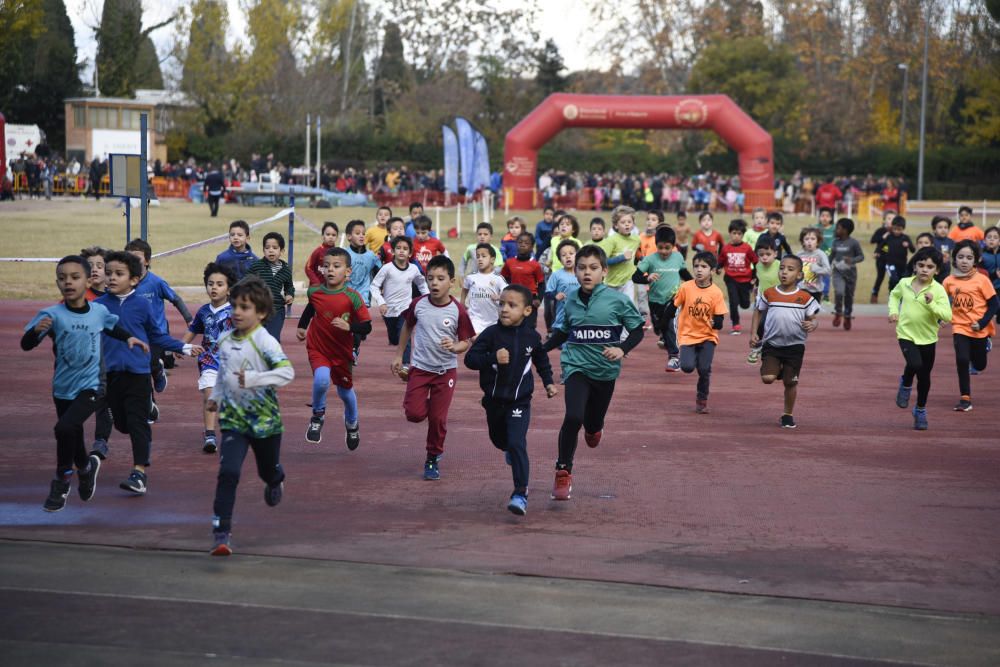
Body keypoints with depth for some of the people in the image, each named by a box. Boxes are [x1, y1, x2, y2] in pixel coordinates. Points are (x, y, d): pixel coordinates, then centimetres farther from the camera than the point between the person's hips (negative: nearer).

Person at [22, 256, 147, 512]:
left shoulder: (99, 311, -5)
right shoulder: (52, 314, -13)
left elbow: (113, 325, 20)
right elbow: (26, 345, -19)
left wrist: (129, 338, 11)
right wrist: (37, 330, -37)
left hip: (90, 387, -1)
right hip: (63, 388, 1)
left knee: (65, 428, -24)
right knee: (73, 441, 16)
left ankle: (62, 481, -4)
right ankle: (85, 467, 50)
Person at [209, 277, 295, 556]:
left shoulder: (265, 342, -17)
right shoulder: (225, 341, 2)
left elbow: (287, 372, -29)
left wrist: (253, 379, -37)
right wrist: (216, 395, 14)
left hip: (265, 419, -3)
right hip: (233, 419, 3)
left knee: (268, 469, 20)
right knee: (228, 472, -17)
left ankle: (275, 481, 60)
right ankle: (221, 531, -16)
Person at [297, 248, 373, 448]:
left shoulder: (353, 297, -18)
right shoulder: (315, 292, -9)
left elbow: (367, 327, -17)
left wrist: (349, 326, -33)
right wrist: (302, 326, 13)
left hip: (342, 351, 0)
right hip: (318, 349, 0)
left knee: (345, 389, 18)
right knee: (322, 379, -28)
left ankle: (352, 425, 49)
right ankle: (317, 417, -1)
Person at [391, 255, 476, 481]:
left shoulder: (457, 311, -13)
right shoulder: (418, 304, -8)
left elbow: (465, 342, -5)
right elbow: (407, 327, 10)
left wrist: (454, 347, -28)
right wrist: (399, 356, 13)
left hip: (446, 371, -1)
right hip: (420, 368, 1)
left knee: (438, 418, 2)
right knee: (414, 414, -10)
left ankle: (433, 459, 22)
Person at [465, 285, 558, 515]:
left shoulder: (531, 337, -5)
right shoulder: (491, 333, -12)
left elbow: (542, 360, 16)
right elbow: (470, 358, -18)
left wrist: (548, 382, 11)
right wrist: (493, 358, -32)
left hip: (519, 402, -2)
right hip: (494, 400, 2)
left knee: (517, 444, -16)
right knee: (498, 439, 25)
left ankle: (521, 494, -14)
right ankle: (510, 449, 62)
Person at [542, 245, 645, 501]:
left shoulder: (617, 300, -9)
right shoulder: (570, 301, -1)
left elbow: (637, 331, -1)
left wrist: (622, 349, -18)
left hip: (605, 370, 0)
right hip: (576, 367, 0)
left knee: (594, 424, 15)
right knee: (573, 417, -22)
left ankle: (592, 427, 56)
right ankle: (563, 472, -8)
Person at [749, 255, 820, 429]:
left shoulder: (805, 297, -5)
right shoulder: (769, 294, -1)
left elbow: (813, 319, 2)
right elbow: (758, 311, 13)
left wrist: (812, 325, -22)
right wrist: (754, 334, 6)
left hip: (795, 345, -1)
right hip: (772, 344, 1)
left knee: (790, 382, 3)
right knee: (767, 378, -14)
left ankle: (788, 415, 22)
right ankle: (779, 370, 23)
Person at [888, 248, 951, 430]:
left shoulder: (938, 290, -12)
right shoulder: (904, 283, -4)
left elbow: (947, 316, -19)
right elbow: (894, 295, 19)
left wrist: (932, 304, -32)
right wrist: (893, 311, 4)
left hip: (928, 338, 0)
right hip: (906, 334, 0)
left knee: (925, 376, 11)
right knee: (915, 364, -27)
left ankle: (920, 410, 32)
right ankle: (905, 384, 7)